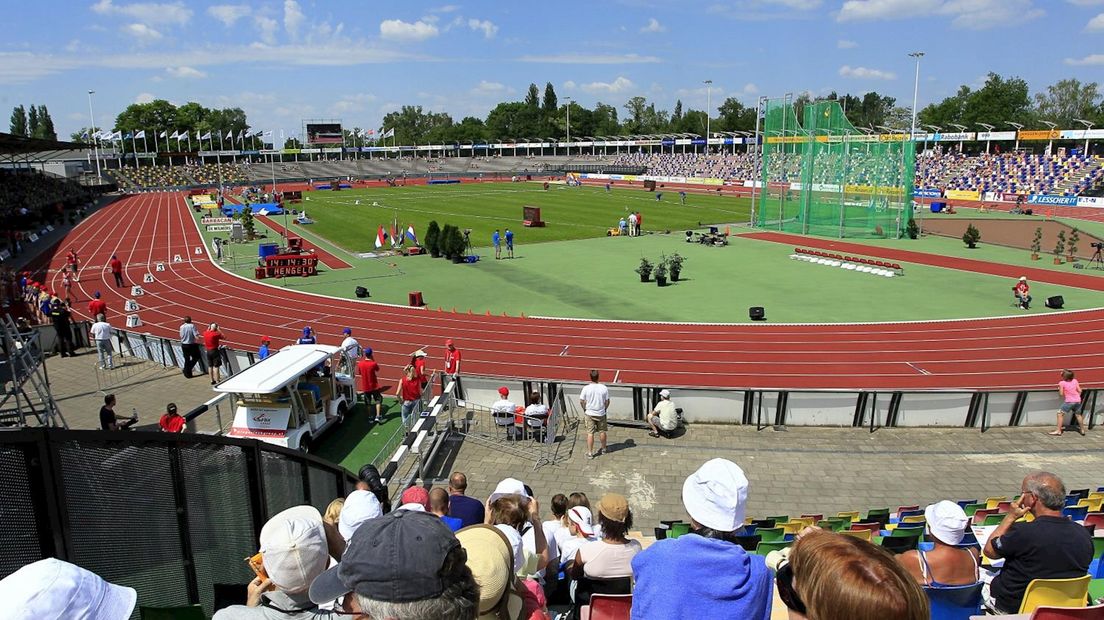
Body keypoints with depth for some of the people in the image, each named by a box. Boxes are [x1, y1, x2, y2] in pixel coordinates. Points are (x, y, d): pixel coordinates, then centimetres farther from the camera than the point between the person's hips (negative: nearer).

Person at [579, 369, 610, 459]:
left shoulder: (586, 388, -13)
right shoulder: (604, 388, -10)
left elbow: (581, 401, -8)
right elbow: (607, 402, -3)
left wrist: (585, 410, 9)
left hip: (589, 414, -1)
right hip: (601, 414, 1)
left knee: (590, 433, 4)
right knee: (602, 432, 18)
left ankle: (590, 453, 6)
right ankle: (603, 448, 36)